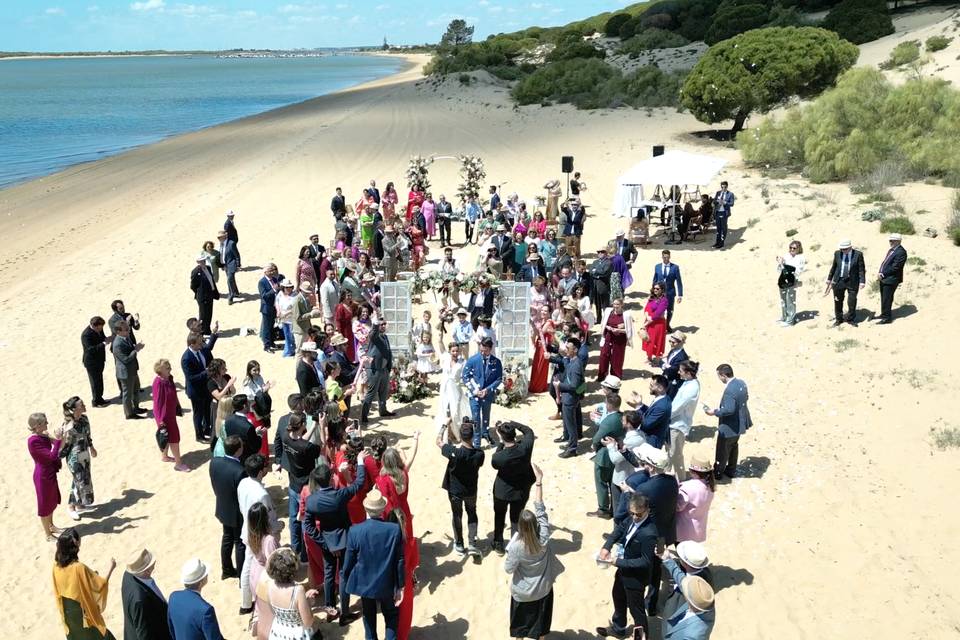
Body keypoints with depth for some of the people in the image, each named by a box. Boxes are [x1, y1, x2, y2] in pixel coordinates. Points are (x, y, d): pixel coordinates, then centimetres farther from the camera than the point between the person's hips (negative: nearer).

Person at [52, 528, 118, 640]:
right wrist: (111, 567, -10)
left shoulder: (56, 565, -15)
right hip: (83, 610, -6)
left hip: (67, 610, 6)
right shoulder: (79, 568, -34)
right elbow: (100, 584, -24)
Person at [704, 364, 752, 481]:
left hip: (729, 427, -9)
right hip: (739, 424, 9)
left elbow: (729, 410, -36)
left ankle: (718, 473, 29)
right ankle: (731, 471, 41)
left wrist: (714, 412, -26)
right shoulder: (741, 382, -4)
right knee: (733, 446, 25)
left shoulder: (729, 390, -33)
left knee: (723, 450, 11)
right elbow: (745, 397, 11)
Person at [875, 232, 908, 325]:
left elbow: (895, 267, -20)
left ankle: (887, 318, 5)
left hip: (891, 279, -9)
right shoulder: (891, 250, 12)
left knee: (886, 299, -4)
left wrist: (883, 274, -15)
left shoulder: (901, 252, -16)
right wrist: (880, 273, 1)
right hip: (884, 278, 9)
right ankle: (884, 314, 31)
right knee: (884, 298, 18)